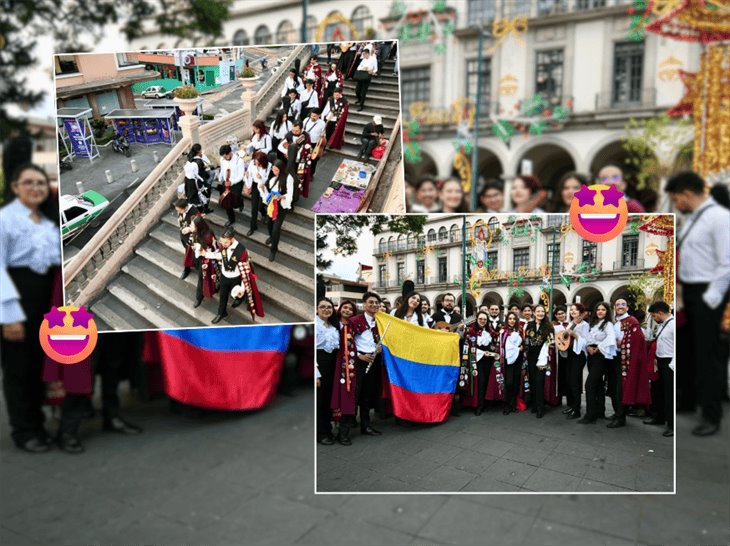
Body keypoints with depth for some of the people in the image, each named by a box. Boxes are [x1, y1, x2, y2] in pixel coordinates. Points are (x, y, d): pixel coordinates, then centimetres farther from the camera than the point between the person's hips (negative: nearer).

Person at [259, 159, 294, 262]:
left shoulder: (288, 178, -19)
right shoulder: (272, 176, -3)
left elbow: (289, 195, -20)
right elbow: (267, 189, 6)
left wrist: (281, 197, -37)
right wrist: (262, 187, -15)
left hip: (281, 206, -6)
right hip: (270, 204, 6)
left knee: (276, 228, -6)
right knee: (269, 222, 24)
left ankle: (274, 250, 13)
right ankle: (271, 237, 58)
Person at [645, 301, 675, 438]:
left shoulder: (673, 324, -18)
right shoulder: (662, 325, 12)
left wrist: (672, 365, -22)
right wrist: (656, 359, 11)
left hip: (669, 364, -10)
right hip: (659, 362, 10)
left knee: (669, 395, -2)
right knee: (657, 391, 20)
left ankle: (672, 425, 8)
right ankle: (659, 417, 36)